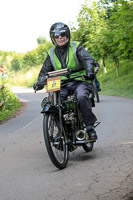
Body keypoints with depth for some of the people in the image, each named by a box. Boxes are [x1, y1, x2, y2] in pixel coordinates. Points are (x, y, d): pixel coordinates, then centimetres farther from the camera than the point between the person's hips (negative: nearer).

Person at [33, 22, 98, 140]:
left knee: (82, 97, -34)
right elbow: (45, 70, 17)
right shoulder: (51, 53, 16)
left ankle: (90, 127, -24)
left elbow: (87, 59, -10)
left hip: (79, 81, -3)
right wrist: (40, 82, -4)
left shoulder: (76, 47, 4)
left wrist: (89, 71, -32)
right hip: (62, 85, 3)